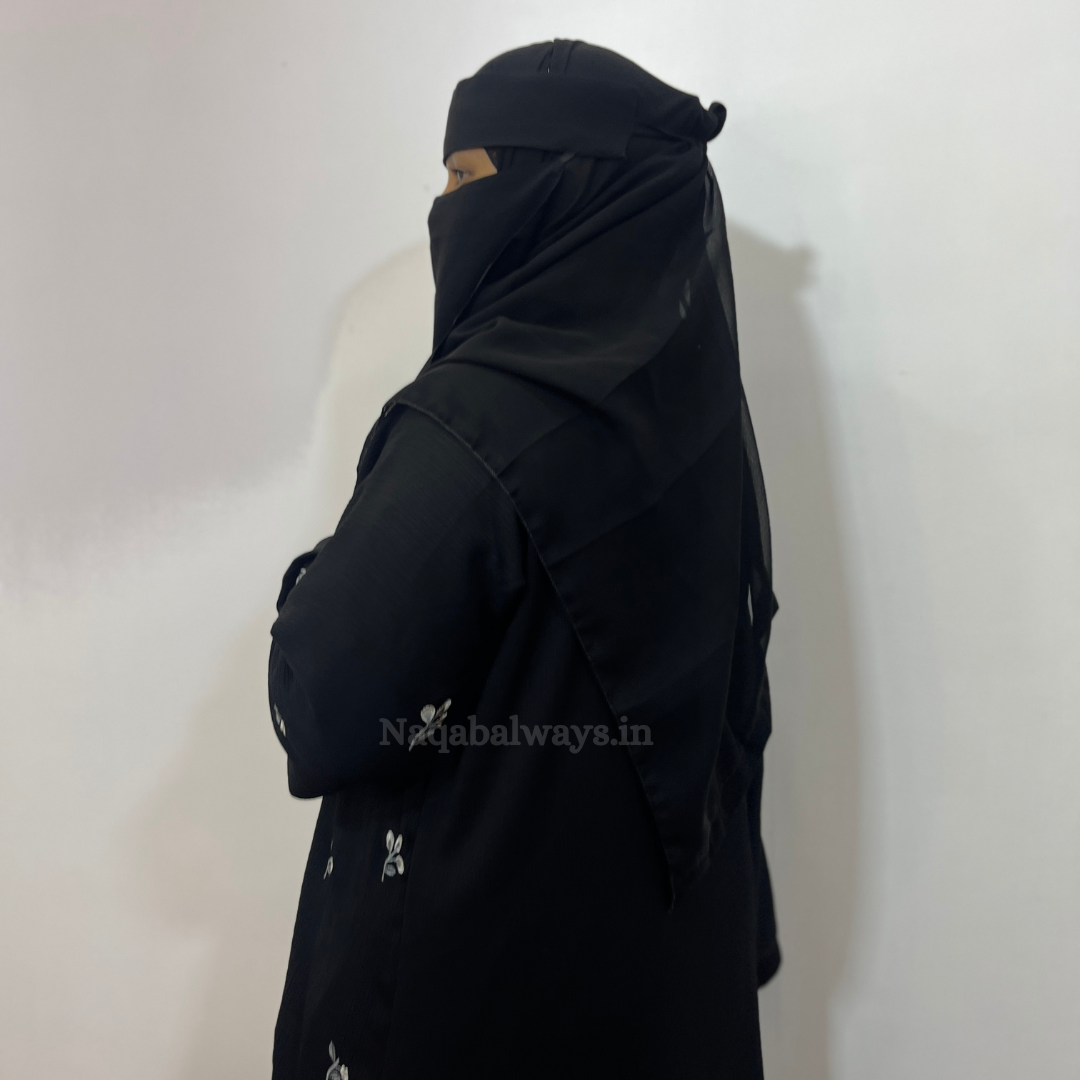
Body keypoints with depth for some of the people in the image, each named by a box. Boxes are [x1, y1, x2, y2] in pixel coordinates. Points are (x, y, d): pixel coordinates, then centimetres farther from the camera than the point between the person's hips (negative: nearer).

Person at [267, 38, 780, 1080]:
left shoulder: (480, 414, -24)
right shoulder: (692, 403, -1)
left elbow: (322, 706, -24)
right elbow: (735, 713, 6)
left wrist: (311, 583, -3)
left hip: (466, 960, -6)